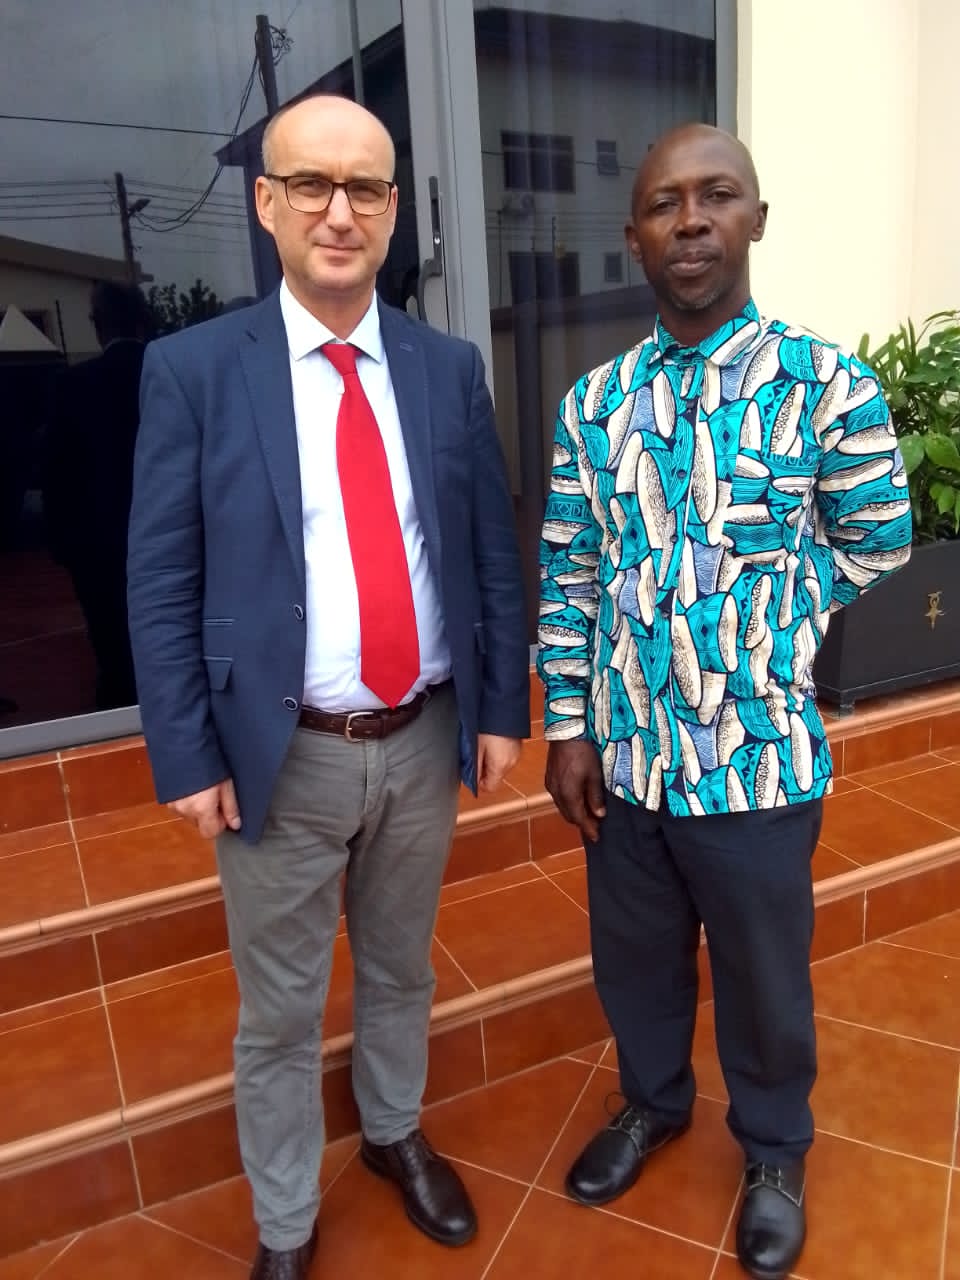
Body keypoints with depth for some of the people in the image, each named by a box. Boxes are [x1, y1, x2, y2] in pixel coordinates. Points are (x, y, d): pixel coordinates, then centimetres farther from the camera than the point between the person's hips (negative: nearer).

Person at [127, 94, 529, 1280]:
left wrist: (502, 708, 2)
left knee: (400, 970, 24)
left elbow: (495, 551, 4)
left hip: (426, 740, 3)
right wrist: (188, 756, -9)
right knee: (279, 1012, 16)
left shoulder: (449, 367, 2)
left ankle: (395, 1132, 52)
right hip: (282, 755, -2)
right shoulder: (192, 370, -7)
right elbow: (160, 584, -7)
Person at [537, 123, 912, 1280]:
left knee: (762, 975, 18)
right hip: (623, 752, 3)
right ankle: (653, 1102, 52)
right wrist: (568, 726, -1)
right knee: (634, 956, 23)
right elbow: (567, 575, 2)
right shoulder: (593, 402, 0)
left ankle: (774, 1150, 48)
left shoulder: (828, 384, -9)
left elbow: (875, 542, 4)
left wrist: (754, 616, 1)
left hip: (756, 756, -2)